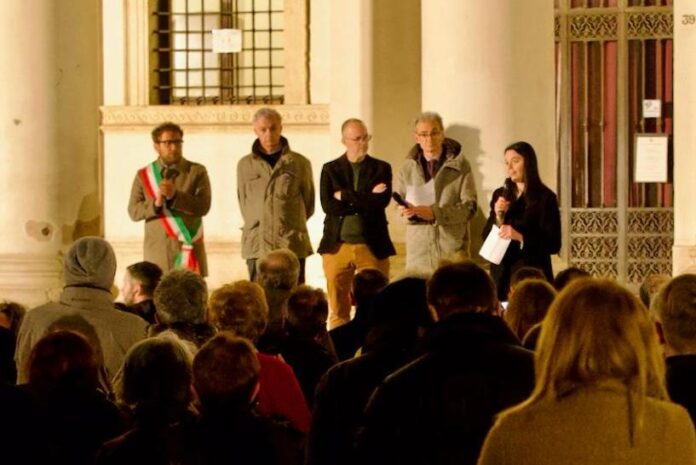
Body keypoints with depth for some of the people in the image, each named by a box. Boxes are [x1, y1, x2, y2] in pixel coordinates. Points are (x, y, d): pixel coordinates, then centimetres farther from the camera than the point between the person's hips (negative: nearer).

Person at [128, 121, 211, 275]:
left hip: (189, 250, -1)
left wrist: (175, 195, -18)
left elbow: (203, 207, -5)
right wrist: (156, 203, -16)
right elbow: (133, 211, 3)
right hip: (157, 253, 1)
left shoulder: (197, 171, 6)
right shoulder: (143, 175, 10)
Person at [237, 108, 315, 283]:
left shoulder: (300, 163, 7)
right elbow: (244, 204, 16)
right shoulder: (245, 165, 9)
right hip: (256, 246, 0)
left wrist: (290, 226, 10)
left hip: (292, 245, 0)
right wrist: (259, 225, 8)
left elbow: (308, 204, 14)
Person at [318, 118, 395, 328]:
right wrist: (366, 200, -9)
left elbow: (381, 202, -9)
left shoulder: (381, 168, 7)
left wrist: (345, 196, -7)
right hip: (337, 245, 0)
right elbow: (328, 206, -7)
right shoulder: (330, 169, 7)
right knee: (338, 309, 4)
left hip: (372, 245, 0)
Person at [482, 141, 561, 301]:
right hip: (502, 276, 4)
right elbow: (486, 237, 10)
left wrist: (521, 237, -21)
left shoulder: (545, 197, -4)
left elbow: (554, 244, -9)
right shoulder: (500, 195, 10)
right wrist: (498, 217, -7)